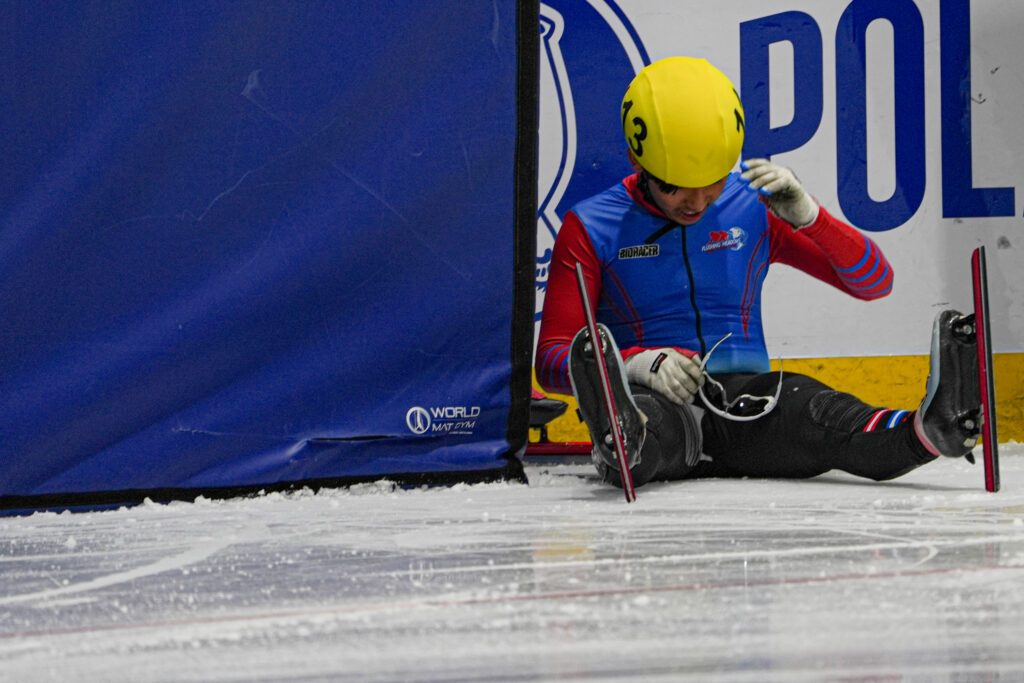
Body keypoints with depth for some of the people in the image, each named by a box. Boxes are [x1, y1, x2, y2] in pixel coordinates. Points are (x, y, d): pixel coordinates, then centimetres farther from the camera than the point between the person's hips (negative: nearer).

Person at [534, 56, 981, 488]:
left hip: (744, 394, 3)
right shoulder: (591, 229, 3)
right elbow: (550, 359, -3)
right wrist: (639, 363, -23)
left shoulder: (754, 207, 10)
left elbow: (875, 282, 8)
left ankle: (928, 430, -57)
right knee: (650, 417, -39)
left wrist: (806, 215, -11)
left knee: (812, 409, -31)